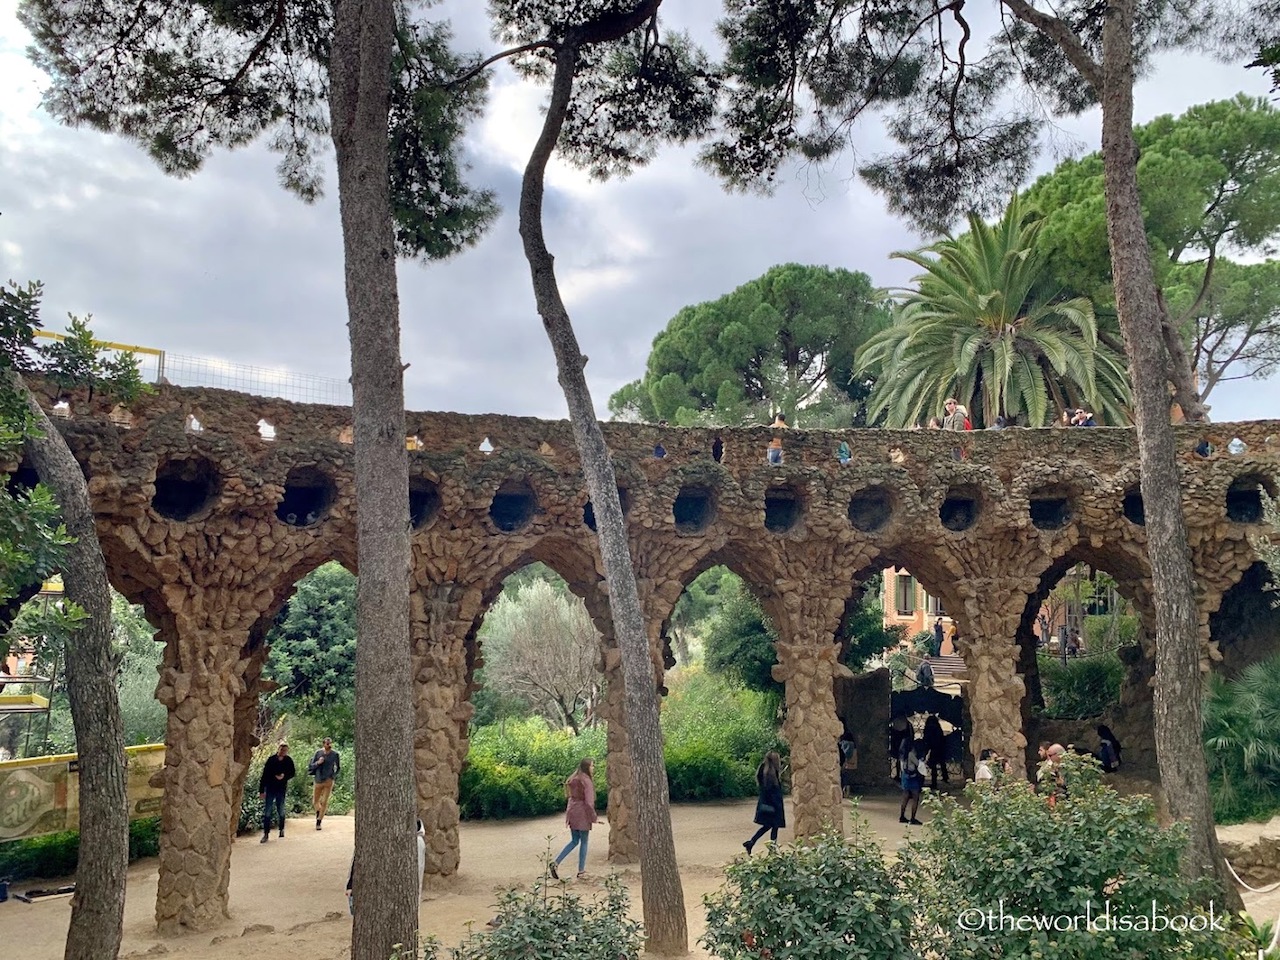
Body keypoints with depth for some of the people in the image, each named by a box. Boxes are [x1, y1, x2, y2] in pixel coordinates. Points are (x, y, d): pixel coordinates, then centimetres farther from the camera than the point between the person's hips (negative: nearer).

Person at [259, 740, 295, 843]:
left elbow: (292, 773, 7)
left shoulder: (288, 760, -3)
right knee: (267, 812, -3)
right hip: (270, 788, -1)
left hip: (281, 789, 1)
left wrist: (284, 776, -15)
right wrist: (261, 790, -7)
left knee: (281, 811, 10)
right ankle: (266, 834, 2)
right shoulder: (271, 759, -7)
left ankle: (282, 829, 30)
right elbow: (264, 775, -5)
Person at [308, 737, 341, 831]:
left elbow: (338, 767, 7)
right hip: (318, 781, 2)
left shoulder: (335, 754, -7)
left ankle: (318, 822, 7)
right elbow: (311, 766, 2)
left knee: (324, 802, -3)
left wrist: (333, 777, 0)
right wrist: (318, 763, -17)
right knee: (315, 802, 11)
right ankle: (318, 811, 42)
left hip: (328, 781, -2)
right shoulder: (318, 752, -5)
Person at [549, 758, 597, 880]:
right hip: (582, 814, -8)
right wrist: (593, 817, -11)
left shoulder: (574, 779, 10)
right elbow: (589, 802, -19)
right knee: (584, 842, 6)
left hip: (572, 812, 8)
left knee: (574, 841, 16)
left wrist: (567, 815, 19)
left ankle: (555, 863, 5)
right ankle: (581, 872, 12)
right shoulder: (586, 781, -15)